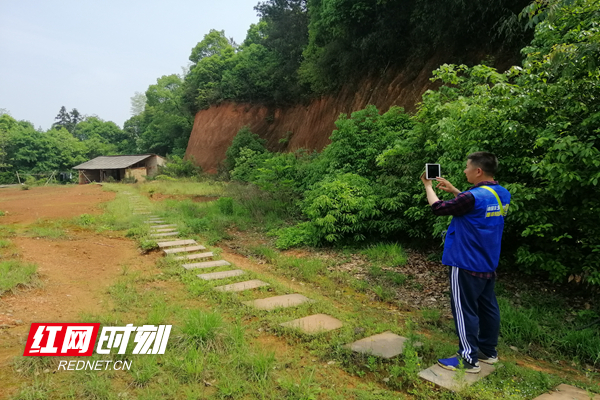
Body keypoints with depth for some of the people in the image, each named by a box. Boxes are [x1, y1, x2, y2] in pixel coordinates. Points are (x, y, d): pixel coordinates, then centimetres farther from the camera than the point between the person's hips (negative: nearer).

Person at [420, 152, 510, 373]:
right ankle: (488, 351, 32)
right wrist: (453, 190, 17)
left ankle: (468, 359, 11)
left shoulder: (472, 197, -24)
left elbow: (438, 208, -13)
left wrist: (428, 186, 2)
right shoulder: (502, 194, 4)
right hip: (488, 264, 9)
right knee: (488, 307, 18)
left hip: (466, 264, -9)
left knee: (465, 310, 2)